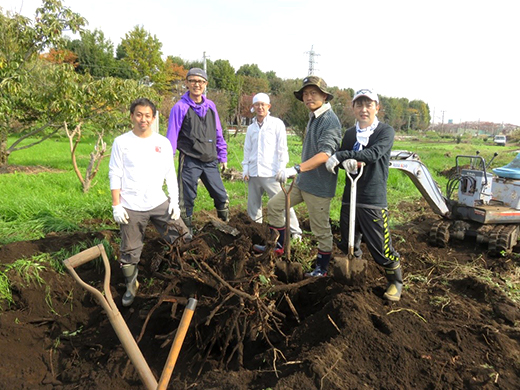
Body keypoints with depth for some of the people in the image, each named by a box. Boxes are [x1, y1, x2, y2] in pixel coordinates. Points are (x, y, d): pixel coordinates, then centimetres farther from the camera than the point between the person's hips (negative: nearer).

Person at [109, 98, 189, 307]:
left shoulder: (163, 143, 5)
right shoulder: (122, 142, -1)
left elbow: (170, 175, 8)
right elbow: (115, 176, -1)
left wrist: (175, 201, -1)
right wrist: (116, 205, -7)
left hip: (159, 203, 2)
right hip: (131, 208, -2)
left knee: (183, 237, -2)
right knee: (130, 251, 8)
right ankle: (131, 286, 29)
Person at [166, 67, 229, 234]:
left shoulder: (210, 106, 10)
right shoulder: (180, 107, -4)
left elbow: (218, 134, 16)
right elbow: (171, 137, -5)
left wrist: (223, 157, 16)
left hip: (210, 161, 4)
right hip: (189, 162, -4)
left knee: (222, 197, 8)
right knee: (186, 201, 4)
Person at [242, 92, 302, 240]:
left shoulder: (277, 124, 0)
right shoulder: (251, 128, 14)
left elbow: (282, 149, -3)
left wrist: (281, 170, -8)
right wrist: (245, 169, 11)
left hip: (271, 174, -5)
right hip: (253, 174, 5)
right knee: (252, 207, 12)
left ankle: (295, 232, 6)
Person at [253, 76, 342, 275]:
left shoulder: (330, 121, -18)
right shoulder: (312, 118, 11)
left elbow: (325, 153, -31)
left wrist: (296, 169, -39)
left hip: (319, 186, -9)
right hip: (302, 181, 9)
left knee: (321, 229, 4)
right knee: (274, 205, 12)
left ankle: (322, 268, 22)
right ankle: (279, 245, 27)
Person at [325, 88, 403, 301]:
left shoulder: (386, 131, -4)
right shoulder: (349, 134, 12)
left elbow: (374, 153, -21)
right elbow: (340, 160, 8)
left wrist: (341, 155, -24)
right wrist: (346, 162, -17)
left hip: (373, 200, -5)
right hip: (349, 198, 5)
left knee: (381, 248, 0)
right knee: (348, 245, 15)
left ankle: (396, 281, 25)